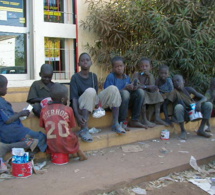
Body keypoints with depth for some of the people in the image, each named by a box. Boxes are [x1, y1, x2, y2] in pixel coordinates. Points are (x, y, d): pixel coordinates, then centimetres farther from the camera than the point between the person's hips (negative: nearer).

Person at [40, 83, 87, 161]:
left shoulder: (44, 110, 1)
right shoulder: (68, 109, -5)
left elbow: (43, 126, 10)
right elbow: (71, 127, 4)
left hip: (52, 147, 2)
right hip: (67, 146, -2)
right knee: (74, 136, 26)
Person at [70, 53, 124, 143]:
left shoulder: (93, 76, 8)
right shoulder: (75, 77, -7)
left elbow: (95, 94, 5)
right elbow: (74, 98, -16)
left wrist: (98, 104, -18)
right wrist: (77, 115, -30)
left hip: (94, 103, 5)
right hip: (82, 106, -5)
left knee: (113, 89, -14)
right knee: (90, 91, -36)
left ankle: (115, 124, -16)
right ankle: (84, 129, -41)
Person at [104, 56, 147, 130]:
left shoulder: (127, 77, 9)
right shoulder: (111, 77, -9)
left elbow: (131, 90, 10)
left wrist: (133, 88, -15)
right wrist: (125, 88, -23)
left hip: (126, 102, 6)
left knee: (140, 92, -13)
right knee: (125, 93, -34)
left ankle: (134, 121, -9)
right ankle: (122, 122, -23)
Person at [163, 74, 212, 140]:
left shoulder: (189, 89, -4)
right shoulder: (174, 92, -14)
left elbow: (204, 98, 0)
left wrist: (199, 102, -23)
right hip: (183, 115, -4)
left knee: (208, 104, -13)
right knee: (179, 106, -35)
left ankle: (201, 130, -7)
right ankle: (183, 131, -17)